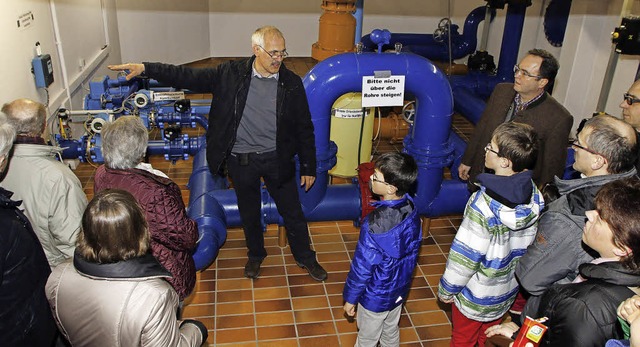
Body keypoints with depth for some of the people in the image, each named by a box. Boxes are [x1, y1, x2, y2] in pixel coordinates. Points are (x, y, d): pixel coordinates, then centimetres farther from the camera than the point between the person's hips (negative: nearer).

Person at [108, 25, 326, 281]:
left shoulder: (292, 83, -8)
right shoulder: (231, 74, -8)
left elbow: (305, 128, -2)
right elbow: (189, 77, -8)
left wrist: (308, 168, -1)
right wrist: (145, 68, -18)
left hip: (277, 159, 0)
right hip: (241, 160, 1)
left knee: (292, 212, 12)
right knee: (249, 212, 19)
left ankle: (305, 257, 35)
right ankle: (256, 254, 44)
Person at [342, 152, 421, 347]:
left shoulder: (375, 224, -36)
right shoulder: (411, 210, -15)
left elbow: (362, 267, -25)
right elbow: (412, 251, 0)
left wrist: (350, 298, -9)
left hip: (376, 296, -6)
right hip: (400, 289, 6)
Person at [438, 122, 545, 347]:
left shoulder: (483, 204, -34)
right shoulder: (534, 196, -14)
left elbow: (465, 254, -25)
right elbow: (528, 244, -1)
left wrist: (446, 289, -9)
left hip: (476, 294, -6)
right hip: (508, 290, 6)